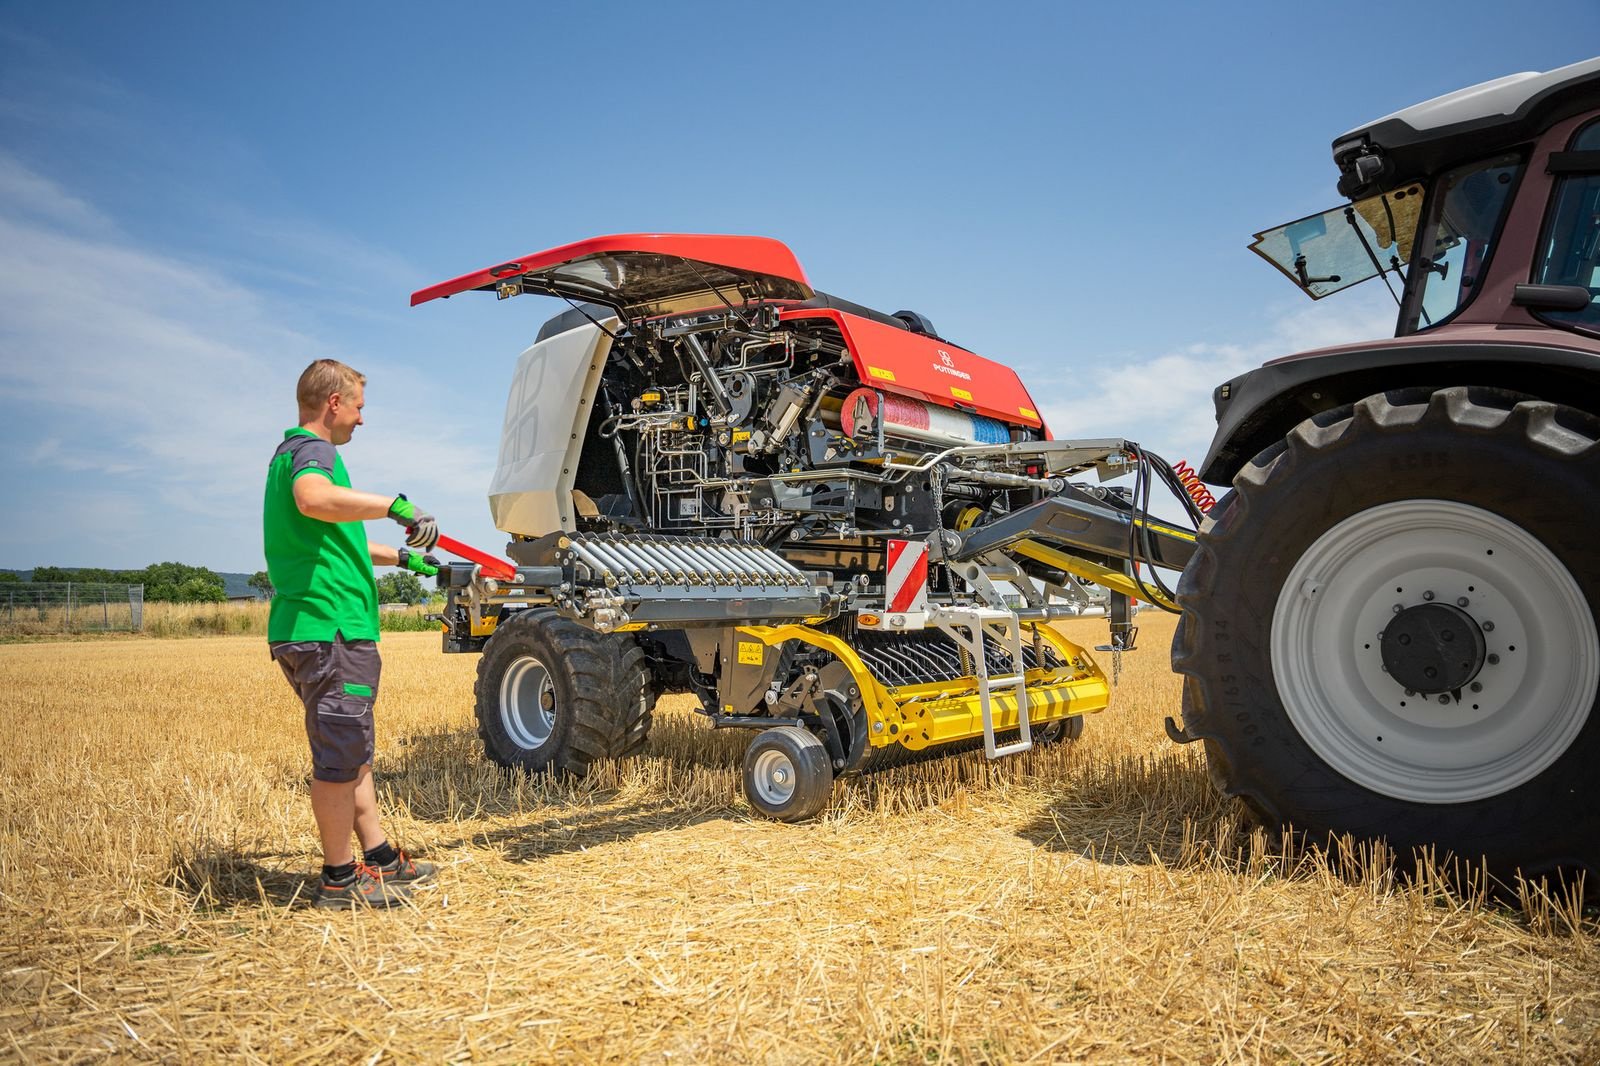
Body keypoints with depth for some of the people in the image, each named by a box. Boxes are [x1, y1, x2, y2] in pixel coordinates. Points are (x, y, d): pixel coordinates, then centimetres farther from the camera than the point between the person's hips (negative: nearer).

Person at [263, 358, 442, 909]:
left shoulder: (291, 452, 24)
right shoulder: (313, 450, -10)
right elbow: (314, 499, -36)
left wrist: (402, 556, 43)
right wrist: (395, 504, -30)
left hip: (310, 629, 11)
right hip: (330, 627, -11)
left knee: (352, 749, 17)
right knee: (339, 754, -2)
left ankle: (380, 857, 27)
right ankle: (340, 878, 9)